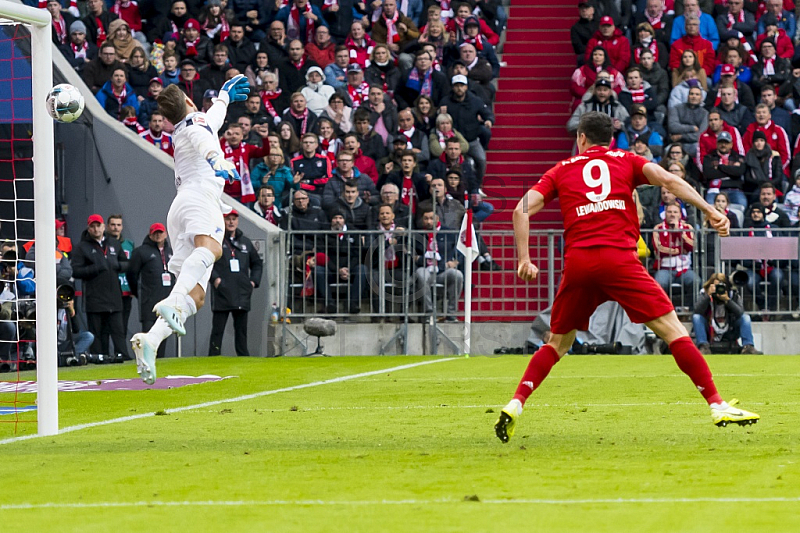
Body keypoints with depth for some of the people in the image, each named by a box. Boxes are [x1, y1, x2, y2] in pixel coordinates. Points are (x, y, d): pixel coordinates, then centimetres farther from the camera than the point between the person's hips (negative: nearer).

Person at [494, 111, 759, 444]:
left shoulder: (562, 170, 20)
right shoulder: (626, 161, 17)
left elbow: (522, 209, 9)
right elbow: (667, 180, -1)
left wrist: (524, 259, 10)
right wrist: (709, 210, -5)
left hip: (577, 263, 2)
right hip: (618, 259, -2)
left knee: (557, 344, 18)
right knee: (673, 330, -1)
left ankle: (515, 405, 4)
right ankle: (716, 405, -8)